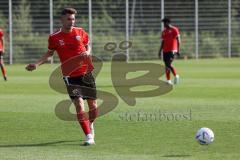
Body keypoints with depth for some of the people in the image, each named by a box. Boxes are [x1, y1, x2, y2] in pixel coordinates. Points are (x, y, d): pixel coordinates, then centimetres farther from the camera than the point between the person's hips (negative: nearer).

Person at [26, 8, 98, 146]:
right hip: (70, 76, -2)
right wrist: (37, 64, 2)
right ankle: (89, 137, -12)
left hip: (86, 73, 2)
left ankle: (90, 124, 40)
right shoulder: (54, 38, -2)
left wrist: (87, 53, -5)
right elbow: (50, 53, 14)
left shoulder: (81, 32, 2)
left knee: (93, 106, 7)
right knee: (79, 105, -16)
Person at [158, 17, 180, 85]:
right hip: (165, 51, 7)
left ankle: (176, 76, 3)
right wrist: (160, 51, 15)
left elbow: (178, 40, -8)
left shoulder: (174, 29, -5)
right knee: (166, 65, 4)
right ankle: (168, 80, 9)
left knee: (169, 64, -16)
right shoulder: (164, 31, 15)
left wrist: (178, 50, -14)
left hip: (172, 50, -7)